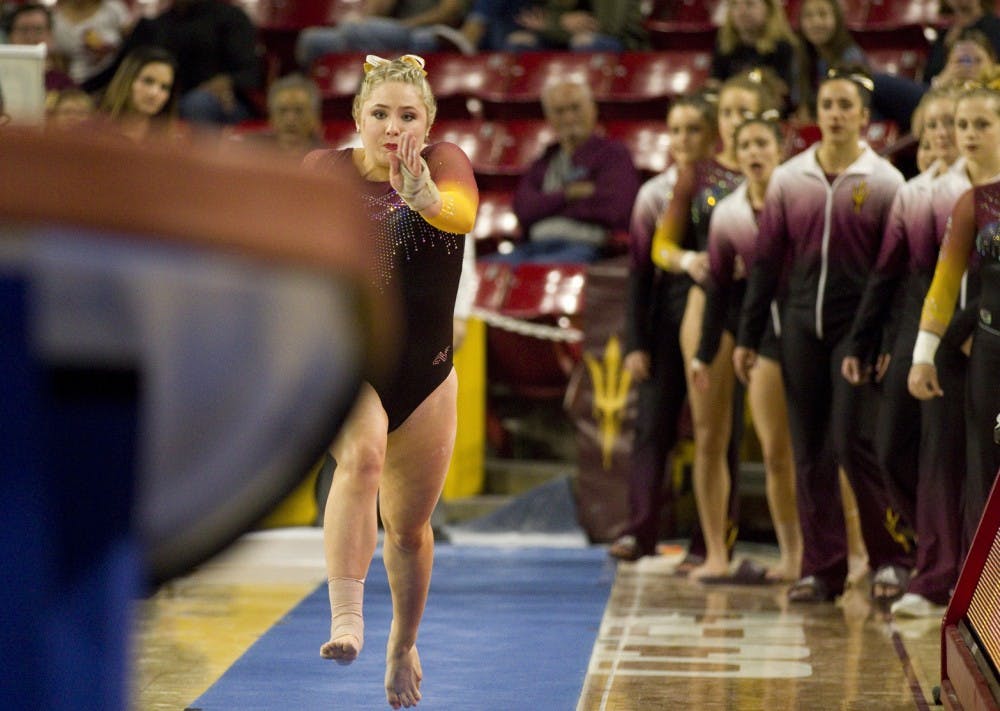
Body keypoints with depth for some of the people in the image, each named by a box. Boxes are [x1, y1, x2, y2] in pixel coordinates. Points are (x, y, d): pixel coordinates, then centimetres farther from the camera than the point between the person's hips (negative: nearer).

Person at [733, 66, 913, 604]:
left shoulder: (883, 182, -1)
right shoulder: (788, 179, 7)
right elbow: (765, 262, 10)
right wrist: (747, 336, 8)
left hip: (858, 327, -3)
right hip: (802, 328, 3)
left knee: (853, 442, -10)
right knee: (810, 453, 5)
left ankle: (890, 559, 4)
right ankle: (821, 567, 12)